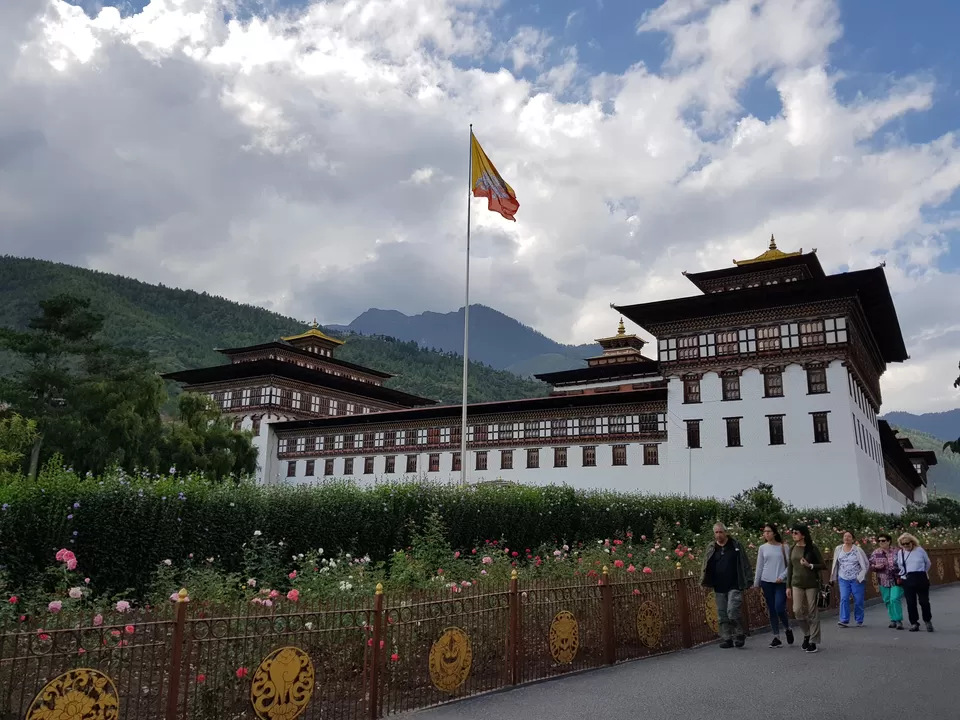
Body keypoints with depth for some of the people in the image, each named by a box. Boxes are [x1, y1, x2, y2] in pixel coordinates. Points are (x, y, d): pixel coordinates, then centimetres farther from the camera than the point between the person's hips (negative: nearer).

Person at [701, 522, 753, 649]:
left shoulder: (736, 546, 0)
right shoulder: (711, 548, 7)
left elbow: (746, 565, 3)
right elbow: (706, 567, 14)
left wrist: (747, 581, -3)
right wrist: (704, 581, 5)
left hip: (735, 587, -4)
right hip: (719, 588, 4)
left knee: (732, 612, -13)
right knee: (722, 615, 7)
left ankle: (740, 634, 9)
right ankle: (726, 639, 17)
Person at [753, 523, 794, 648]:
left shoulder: (783, 547, 0)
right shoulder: (762, 548, 7)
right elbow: (759, 567, 10)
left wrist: (782, 577, -12)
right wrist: (756, 583, 8)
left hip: (781, 583, -3)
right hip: (767, 582, 3)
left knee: (779, 608, -12)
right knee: (771, 610, 4)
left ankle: (787, 629, 16)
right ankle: (776, 637, 11)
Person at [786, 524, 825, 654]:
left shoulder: (812, 548, -6)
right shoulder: (793, 549, 7)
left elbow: (822, 565, -3)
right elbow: (790, 568, 11)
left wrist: (810, 565, -21)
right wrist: (788, 586, 10)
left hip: (812, 584, -4)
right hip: (797, 584, 4)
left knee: (813, 613, 0)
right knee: (798, 611, -5)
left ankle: (814, 642, 10)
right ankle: (807, 634, 20)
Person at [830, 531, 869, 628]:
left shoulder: (858, 550, -3)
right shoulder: (838, 549, 6)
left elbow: (865, 565, -1)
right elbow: (835, 564, 13)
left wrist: (860, 577, -8)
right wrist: (833, 578, 14)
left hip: (856, 579, -2)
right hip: (843, 579, 2)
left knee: (858, 600, 3)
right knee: (844, 599, -9)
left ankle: (859, 621, 18)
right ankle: (844, 620, -10)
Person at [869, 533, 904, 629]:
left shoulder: (896, 551, -7)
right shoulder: (875, 553, 3)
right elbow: (870, 565, 10)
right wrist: (876, 566, -13)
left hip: (896, 580, -4)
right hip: (883, 581, 4)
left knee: (895, 599, -14)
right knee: (888, 601, 10)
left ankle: (899, 621, -4)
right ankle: (893, 620, 24)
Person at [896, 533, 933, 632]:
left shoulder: (920, 550, -2)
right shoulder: (900, 552, 5)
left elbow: (927, 563, 11)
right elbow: (899, 567, 14)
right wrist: (902, 576, 7)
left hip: (921, 578, -2)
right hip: (908, 579, 2)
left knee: (924, 601, 1)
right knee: (910, 602, 4)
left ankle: (928, 621, 20)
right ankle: (914, 623, 13)